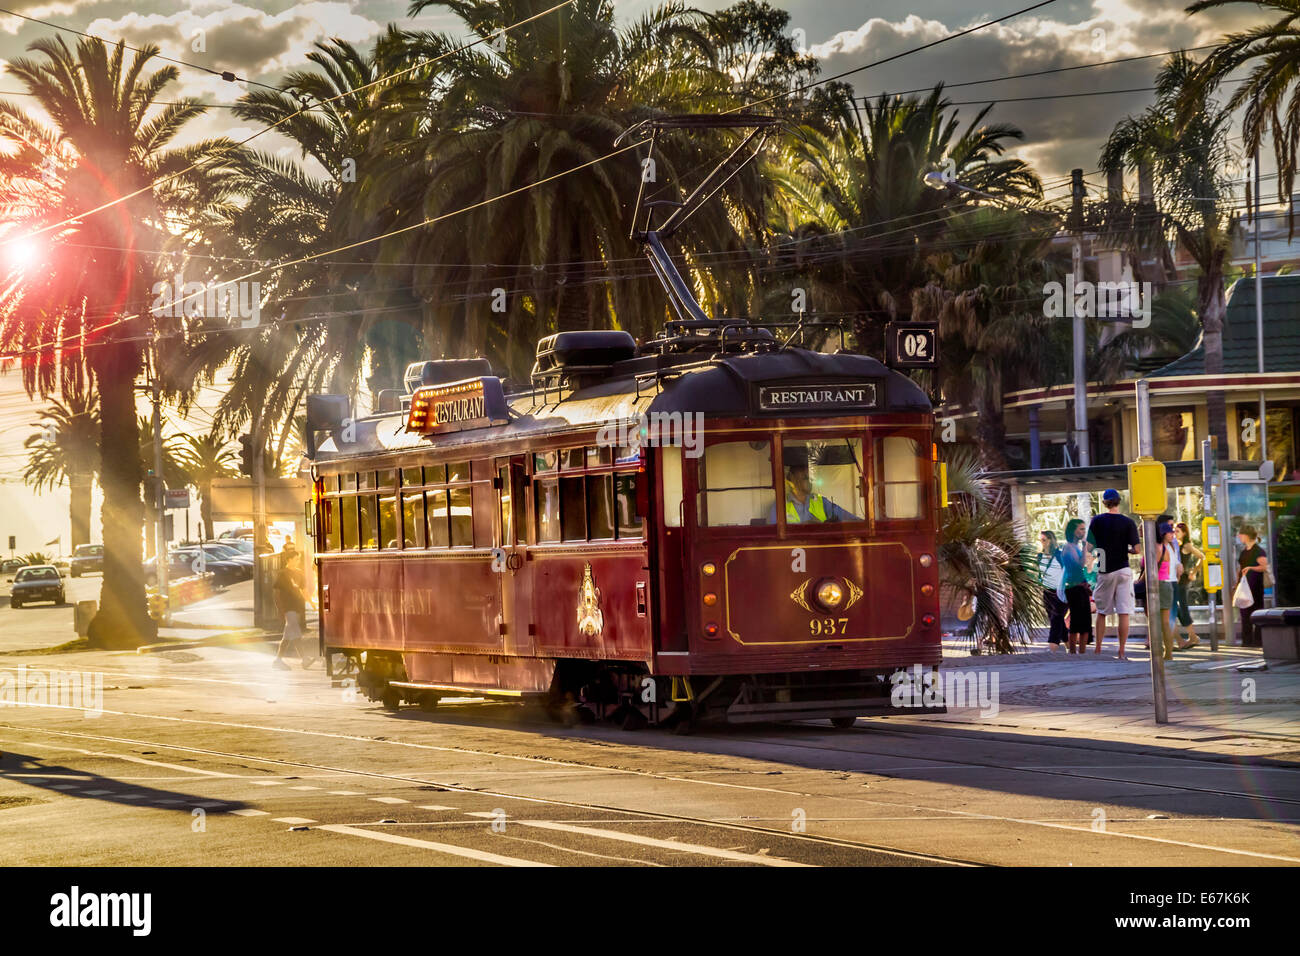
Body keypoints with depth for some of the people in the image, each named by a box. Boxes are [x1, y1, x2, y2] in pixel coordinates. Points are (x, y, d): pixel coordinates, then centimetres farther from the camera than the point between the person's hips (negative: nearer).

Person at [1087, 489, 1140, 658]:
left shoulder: (1097, 521, -2)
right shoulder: (1128, 522, -5)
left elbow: (1090, 546, -3)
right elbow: (1136, 549, -8)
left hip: (1104, 572, 1)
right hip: (1123, 571, -1)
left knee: (1101, 612, 13)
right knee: (1124, 613, -1)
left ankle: (1098, 650, 14)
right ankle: (1121, 652, -4)